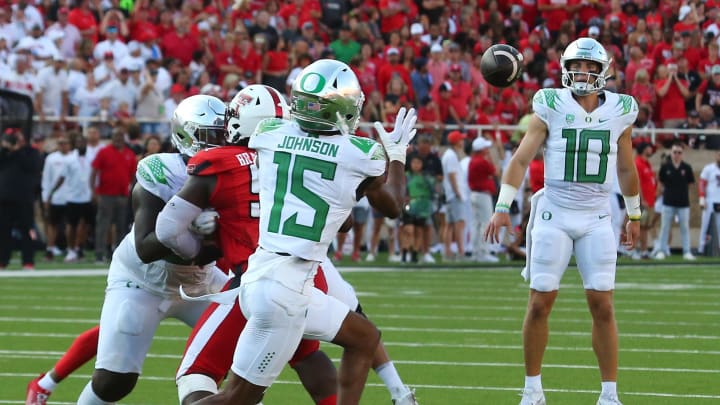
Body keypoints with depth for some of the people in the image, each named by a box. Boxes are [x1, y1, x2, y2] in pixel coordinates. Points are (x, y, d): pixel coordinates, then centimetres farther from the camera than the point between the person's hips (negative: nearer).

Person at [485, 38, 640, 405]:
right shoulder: (551, 108, -4)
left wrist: (634, 215, 22)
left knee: (602, 306, -3)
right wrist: (503, 207, -13)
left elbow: (626, 169, 17)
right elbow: (520, 159, -6)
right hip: (554, 216, -1)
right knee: (540, 304, -1)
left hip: (596, 219, 1)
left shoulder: (619, 112, 4)